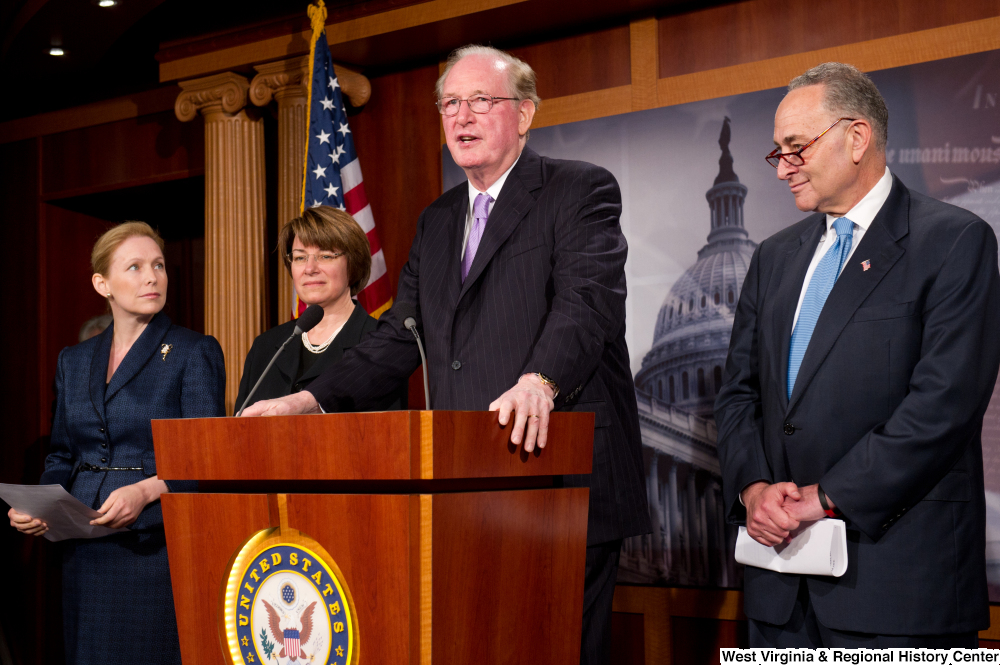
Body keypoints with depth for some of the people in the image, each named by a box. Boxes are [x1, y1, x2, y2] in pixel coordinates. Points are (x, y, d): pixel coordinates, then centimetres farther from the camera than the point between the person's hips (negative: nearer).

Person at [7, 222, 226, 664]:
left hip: (157, 545, -5)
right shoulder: (74, 361, 15)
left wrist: (146, 491, -24)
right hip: (86, 553, 5)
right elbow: (62, 457, 19)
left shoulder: (194, 353, -2)